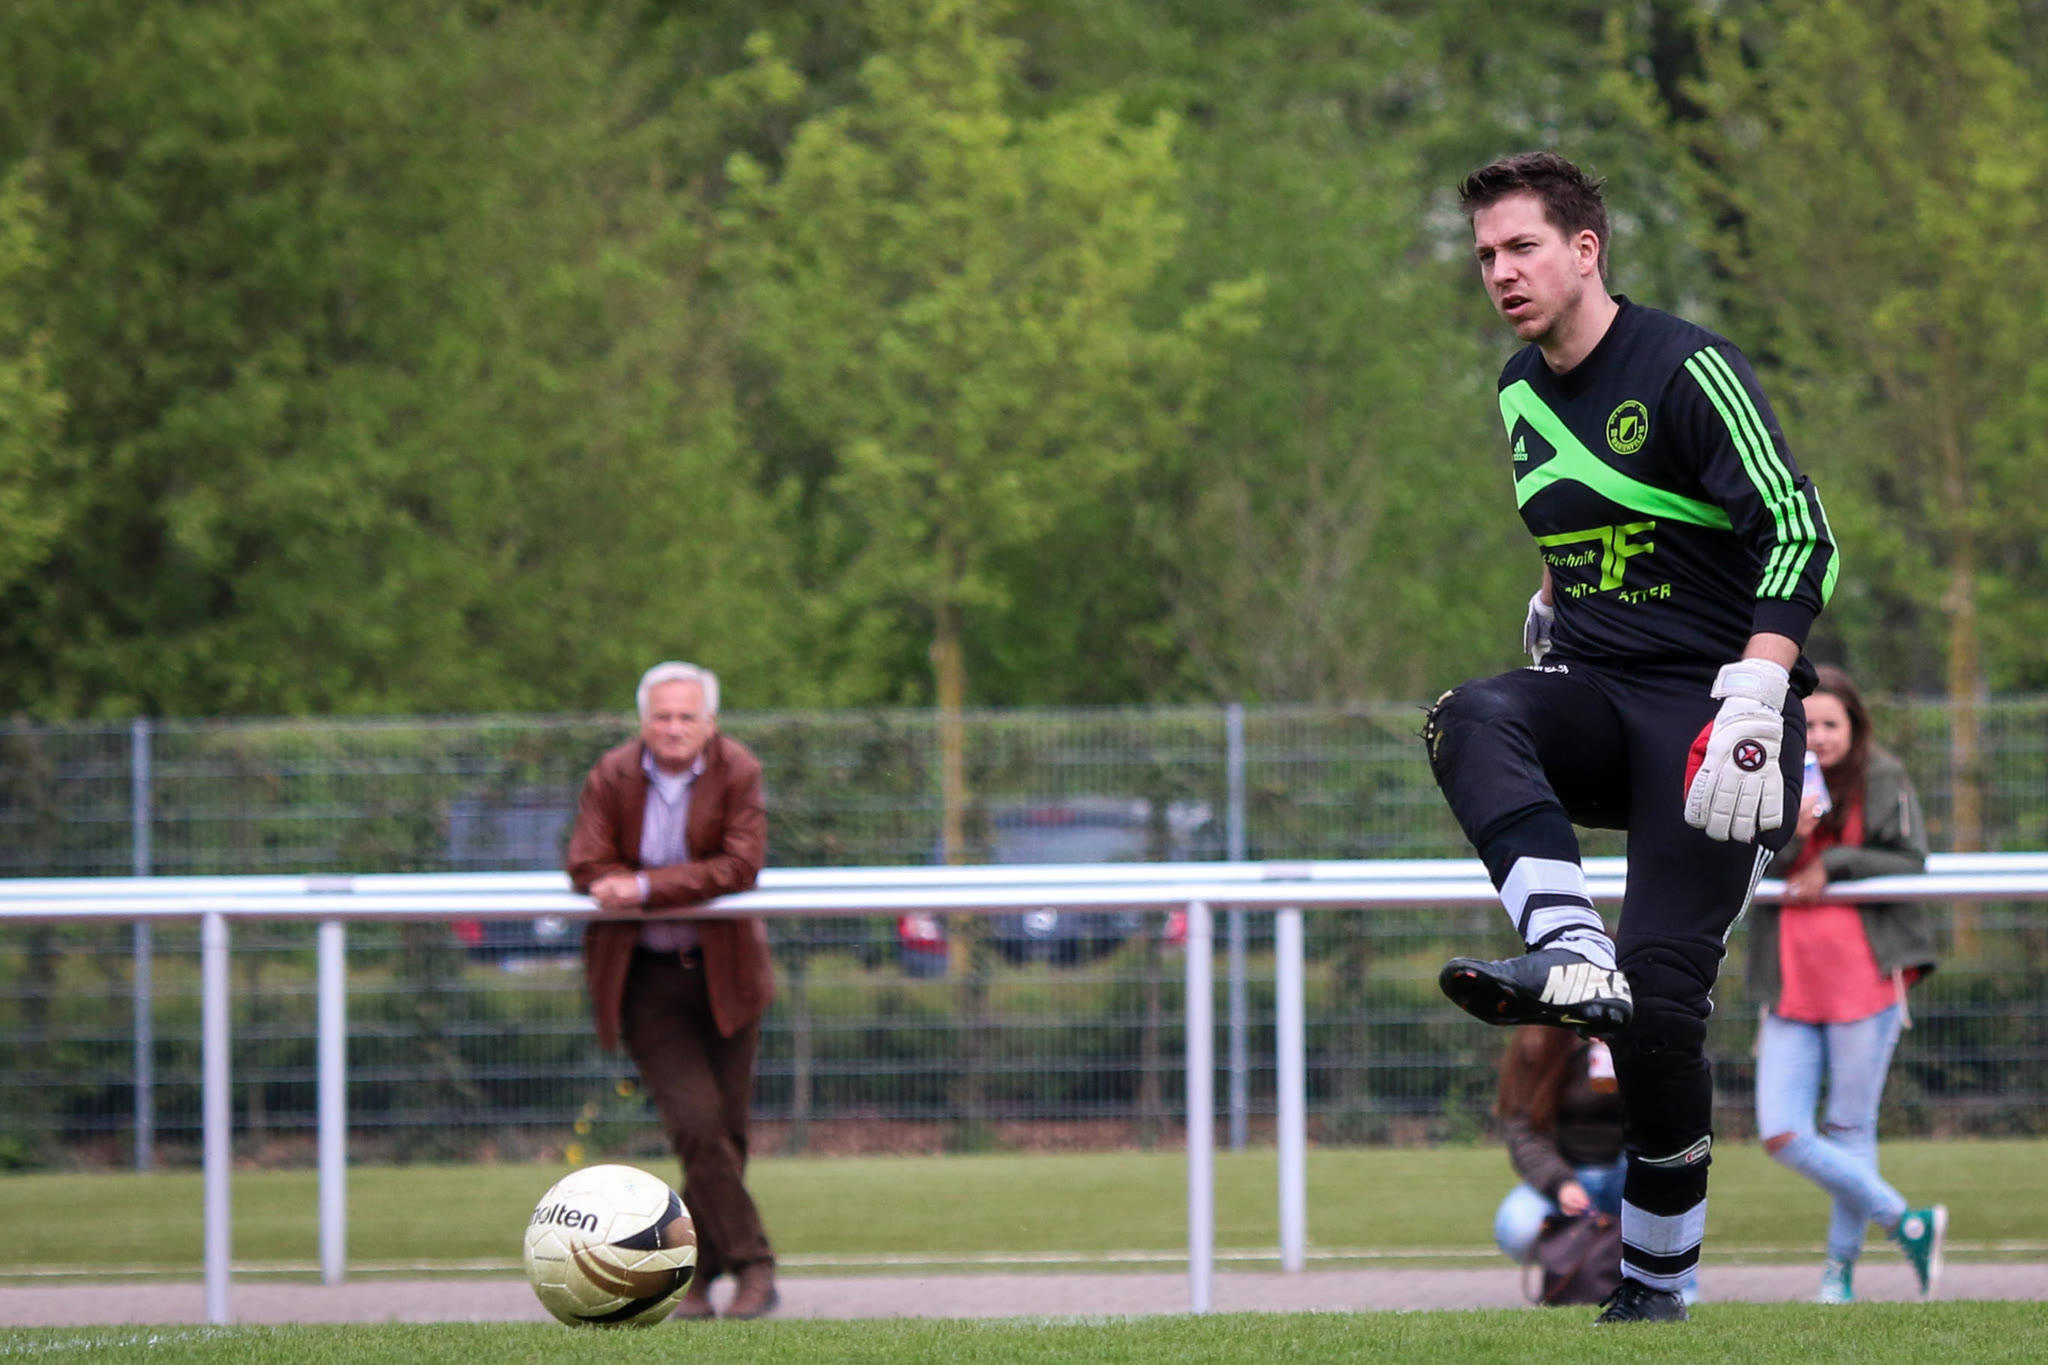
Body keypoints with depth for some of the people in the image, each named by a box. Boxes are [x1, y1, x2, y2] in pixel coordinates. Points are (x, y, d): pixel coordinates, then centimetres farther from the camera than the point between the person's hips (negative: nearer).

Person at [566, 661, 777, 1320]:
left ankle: (695, 1276, 13)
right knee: (696, 1120, -14)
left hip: (721, 969, 1)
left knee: (725, 1130, 1)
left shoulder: (737, 773, -5)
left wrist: (646, 886, -22)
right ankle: (751, 1265, -8)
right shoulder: (613, 777, -3)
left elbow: (741, 865, -15)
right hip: (644, 975, -1)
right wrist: (691, 881, -21)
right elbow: (587, 869, -8)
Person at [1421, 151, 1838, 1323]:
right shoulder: (1521, 392, 12)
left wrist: (1755, 704, -27)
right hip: (1592, 698, 6)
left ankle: (1658, 1281, -3)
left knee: (1662, 991, -14)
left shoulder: (1687, 370, -11)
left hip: (1706, 706, -6)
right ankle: (1572, 957, -45)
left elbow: (1800, 533, -18)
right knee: (1470, 721, -29)